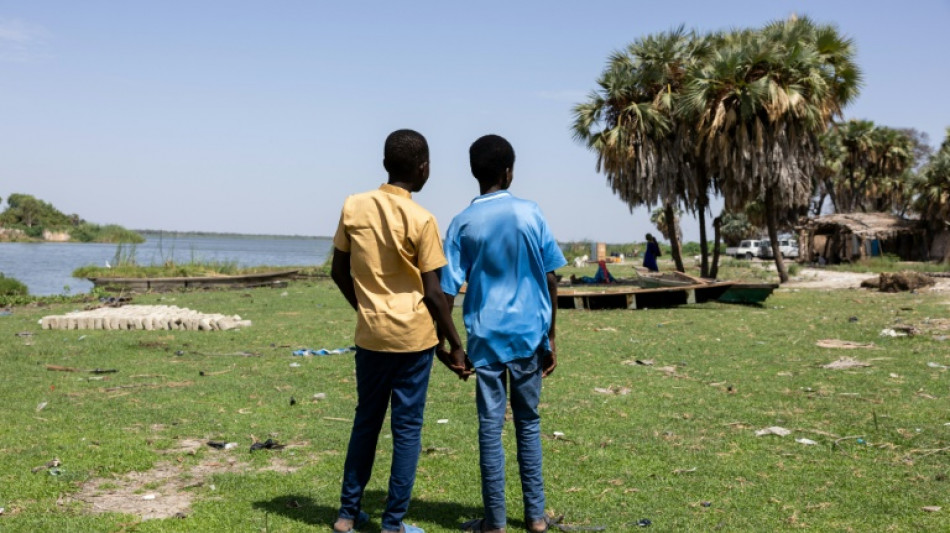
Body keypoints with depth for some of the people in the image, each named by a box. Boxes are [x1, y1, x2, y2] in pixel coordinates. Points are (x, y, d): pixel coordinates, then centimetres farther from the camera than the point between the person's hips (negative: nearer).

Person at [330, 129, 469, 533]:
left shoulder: (353, 207, 0)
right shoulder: (421, 220, -12)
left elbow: (339, 272, 7)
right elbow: (433, 293, -11)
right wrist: (455, 345, -2)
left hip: (369, 334, 4)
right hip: (413, 336, -4)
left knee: (366, 420, 18)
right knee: (407, 428, 5)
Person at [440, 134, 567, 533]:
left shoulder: (463, 223, -2)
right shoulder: (530, 213, 0)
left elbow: (448, 290, -5)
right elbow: (551, 280, 1)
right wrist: (550, 338, 9)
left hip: (486, 337, -1)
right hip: (529, 335, 1)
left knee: (490, 426, 5)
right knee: (528, 421, 14)